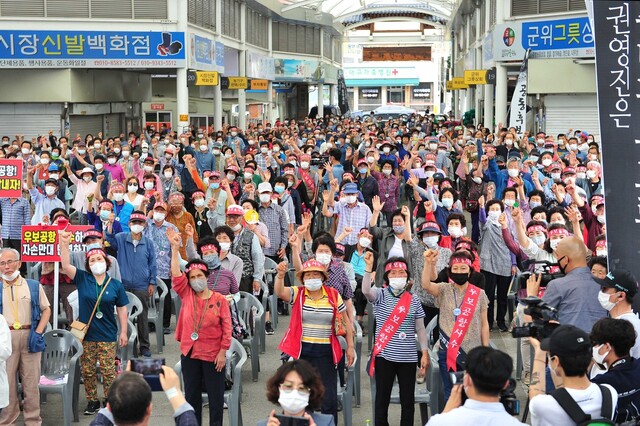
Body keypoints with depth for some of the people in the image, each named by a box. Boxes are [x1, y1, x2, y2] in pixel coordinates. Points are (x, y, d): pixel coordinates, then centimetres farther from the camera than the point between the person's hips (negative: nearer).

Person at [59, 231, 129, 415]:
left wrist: (123, 332, 1)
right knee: (87, 371, 9)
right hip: (86, 335, 1)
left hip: (107, 336, -1)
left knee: (108, 372, 0)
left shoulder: (116, 285, 0)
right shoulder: (82, 279, 0)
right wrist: (65, 244, -28)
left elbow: (122, 310, 4)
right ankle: (92, 401, 22)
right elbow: (66, 265, -15)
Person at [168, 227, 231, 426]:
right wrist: (175, 248, -13)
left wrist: (223, 352, -10)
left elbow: (227, 328, -6)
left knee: (216, 395, 4)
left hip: (213, 355, -3)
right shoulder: (187, 295, 2)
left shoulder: (219, 300, -7)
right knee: (191, 395, 12)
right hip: (190, 354, 4)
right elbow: (176, 274, -7)